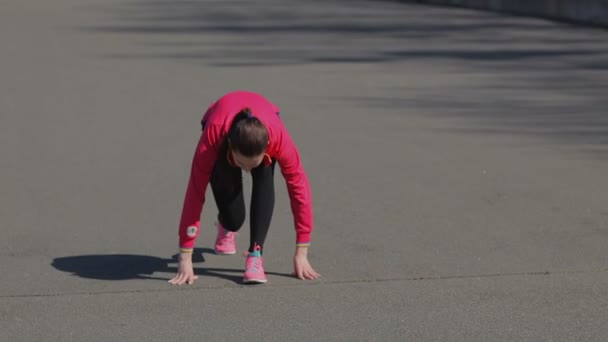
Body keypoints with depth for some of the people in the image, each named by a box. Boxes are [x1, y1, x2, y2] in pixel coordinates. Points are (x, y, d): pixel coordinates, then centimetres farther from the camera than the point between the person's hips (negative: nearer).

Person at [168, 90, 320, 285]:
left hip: (264, 123, 0)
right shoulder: (213, 135, -44)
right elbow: (195, 193, -40)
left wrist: (301, 254, -30)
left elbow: (299, 188, -33)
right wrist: (185, 258, -39)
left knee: (264, 180, -33)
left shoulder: (278, 137, -42)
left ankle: (256, 254, -27)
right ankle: (226, 228, 25)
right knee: (233, 218, -12)